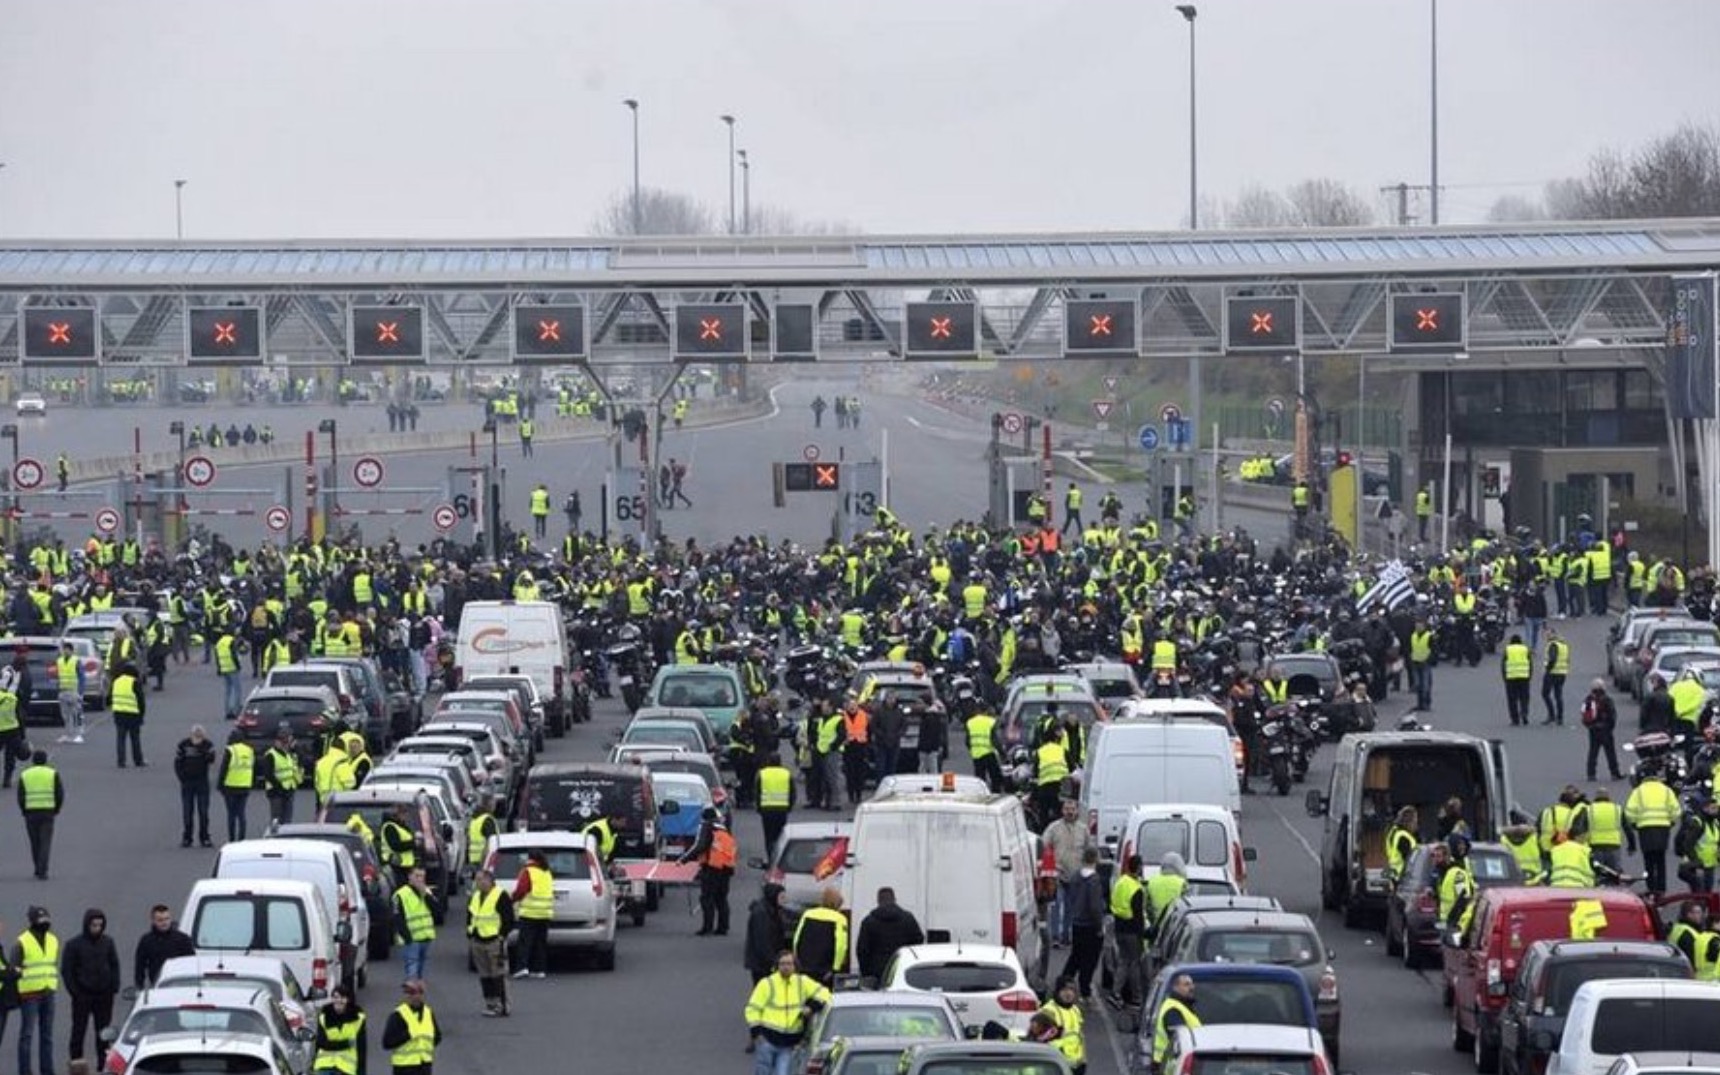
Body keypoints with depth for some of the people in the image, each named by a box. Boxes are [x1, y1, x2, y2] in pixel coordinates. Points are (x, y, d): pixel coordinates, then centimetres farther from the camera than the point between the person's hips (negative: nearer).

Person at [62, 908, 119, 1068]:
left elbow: (115, 966, 12)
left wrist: (114, 988, 1)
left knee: (104, 1033, 7)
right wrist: (75, 992, -10)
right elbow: (66, 970, -4)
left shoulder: (108, 942, 7)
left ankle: (103, 1064, 13)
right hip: (82, 997, -3)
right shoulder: (74, 944, -4)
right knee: (79, 1031, -1)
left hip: (104, 995, 3)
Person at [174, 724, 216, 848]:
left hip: (202, 781, 0)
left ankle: (204, 838, 8)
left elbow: (211, 761, -17)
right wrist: (182, 778, -7)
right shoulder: (183, 745, -4)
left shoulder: (208, 745, -3)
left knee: (203, 811, 0)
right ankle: (186, 838, 8)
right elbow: (177, 763, 1)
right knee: (187, 811, 1)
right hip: (187, 782, 0)